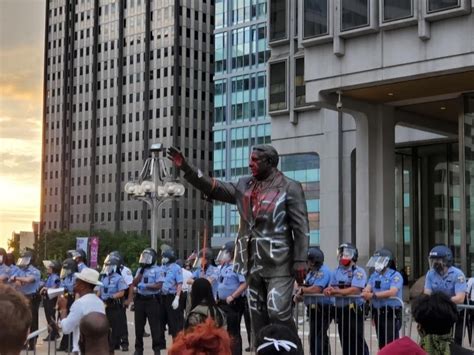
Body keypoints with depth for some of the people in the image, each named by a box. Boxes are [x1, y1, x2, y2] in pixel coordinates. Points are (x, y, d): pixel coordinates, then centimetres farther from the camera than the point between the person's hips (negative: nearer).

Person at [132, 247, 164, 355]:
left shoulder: (157, 270, -6)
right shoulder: (140, 270, 12)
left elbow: (159, 286, -12)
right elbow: (134, 283, 3)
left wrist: (146, 286, -19)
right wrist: (141, 271, -4)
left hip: (152, 300, -6)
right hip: (140, 299, 6)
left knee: (154, 325, -3)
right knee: (139, 325, 10)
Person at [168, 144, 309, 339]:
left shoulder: (290, 188, -5)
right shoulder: (245, 185, 10)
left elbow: (301, 227, -8)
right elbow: (213, 188, 10)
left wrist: (300, 262, -13)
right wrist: (186, 168, 1)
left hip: (279, 263, -6)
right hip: (253, 263, 6)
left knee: (278, 312, -14)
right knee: (258, 316, 10)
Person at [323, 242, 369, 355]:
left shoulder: (358, 272, -7)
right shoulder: (337, 272, 13)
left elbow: (355, 290, -18)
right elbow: (332, 288, 8)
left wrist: (336, 291, -21)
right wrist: (329, 290, -16)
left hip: (354, 310, -6)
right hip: (340, 310, 7)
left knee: (358, 341, -6)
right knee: (345, 341, 12)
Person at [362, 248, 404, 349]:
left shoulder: (395, 276, -8)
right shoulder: (374, 276, 14)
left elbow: (392, 292, -22)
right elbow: (367, 289, 4)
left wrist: (373, 295, -27)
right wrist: (366, 293, -21)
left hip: (391, 313, -7)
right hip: (378, 313, 7)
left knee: (391, 342, -10)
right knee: (381, 343, 13)